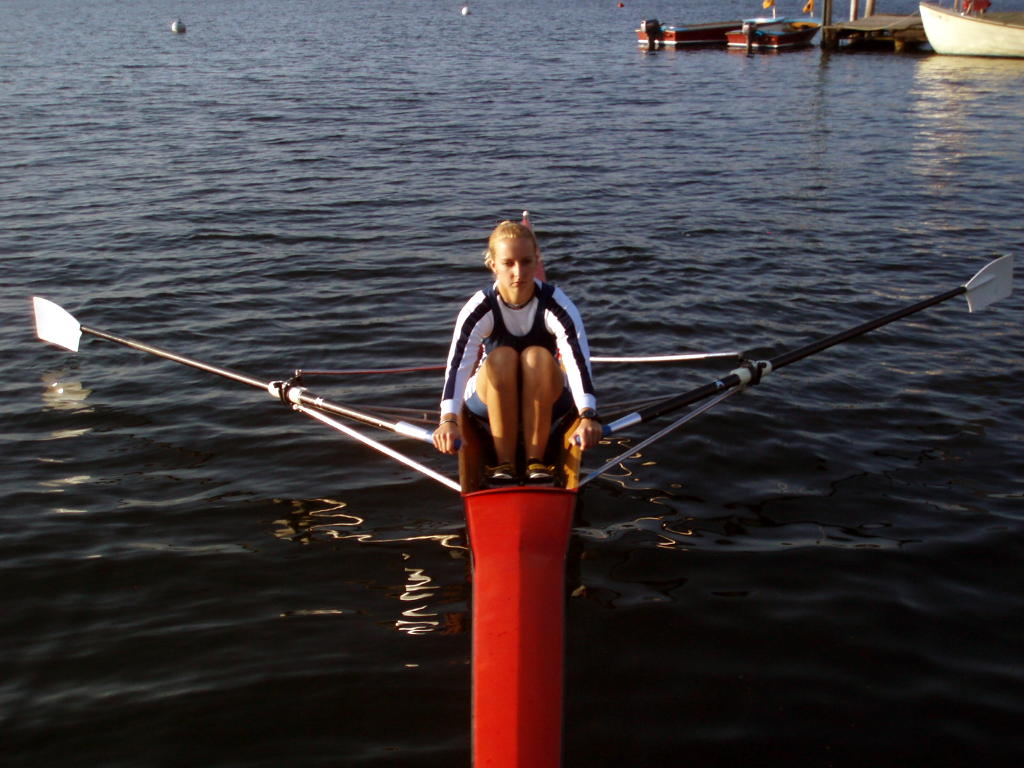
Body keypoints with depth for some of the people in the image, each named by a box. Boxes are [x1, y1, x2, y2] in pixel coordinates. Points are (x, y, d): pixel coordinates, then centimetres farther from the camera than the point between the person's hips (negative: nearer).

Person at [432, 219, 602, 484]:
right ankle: (504, 462, -25)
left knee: (538, 356, -32)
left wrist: (588, 415, -55)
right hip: (491, 400, 0)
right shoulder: (480, 308, -21)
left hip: (545, 400, 0)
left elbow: (578, 359, -37)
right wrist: (448, 419, -53)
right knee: (502, 356, -33)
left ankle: (535, 461, -24)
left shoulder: (556, 304, -22)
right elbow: (458, 362, -35)